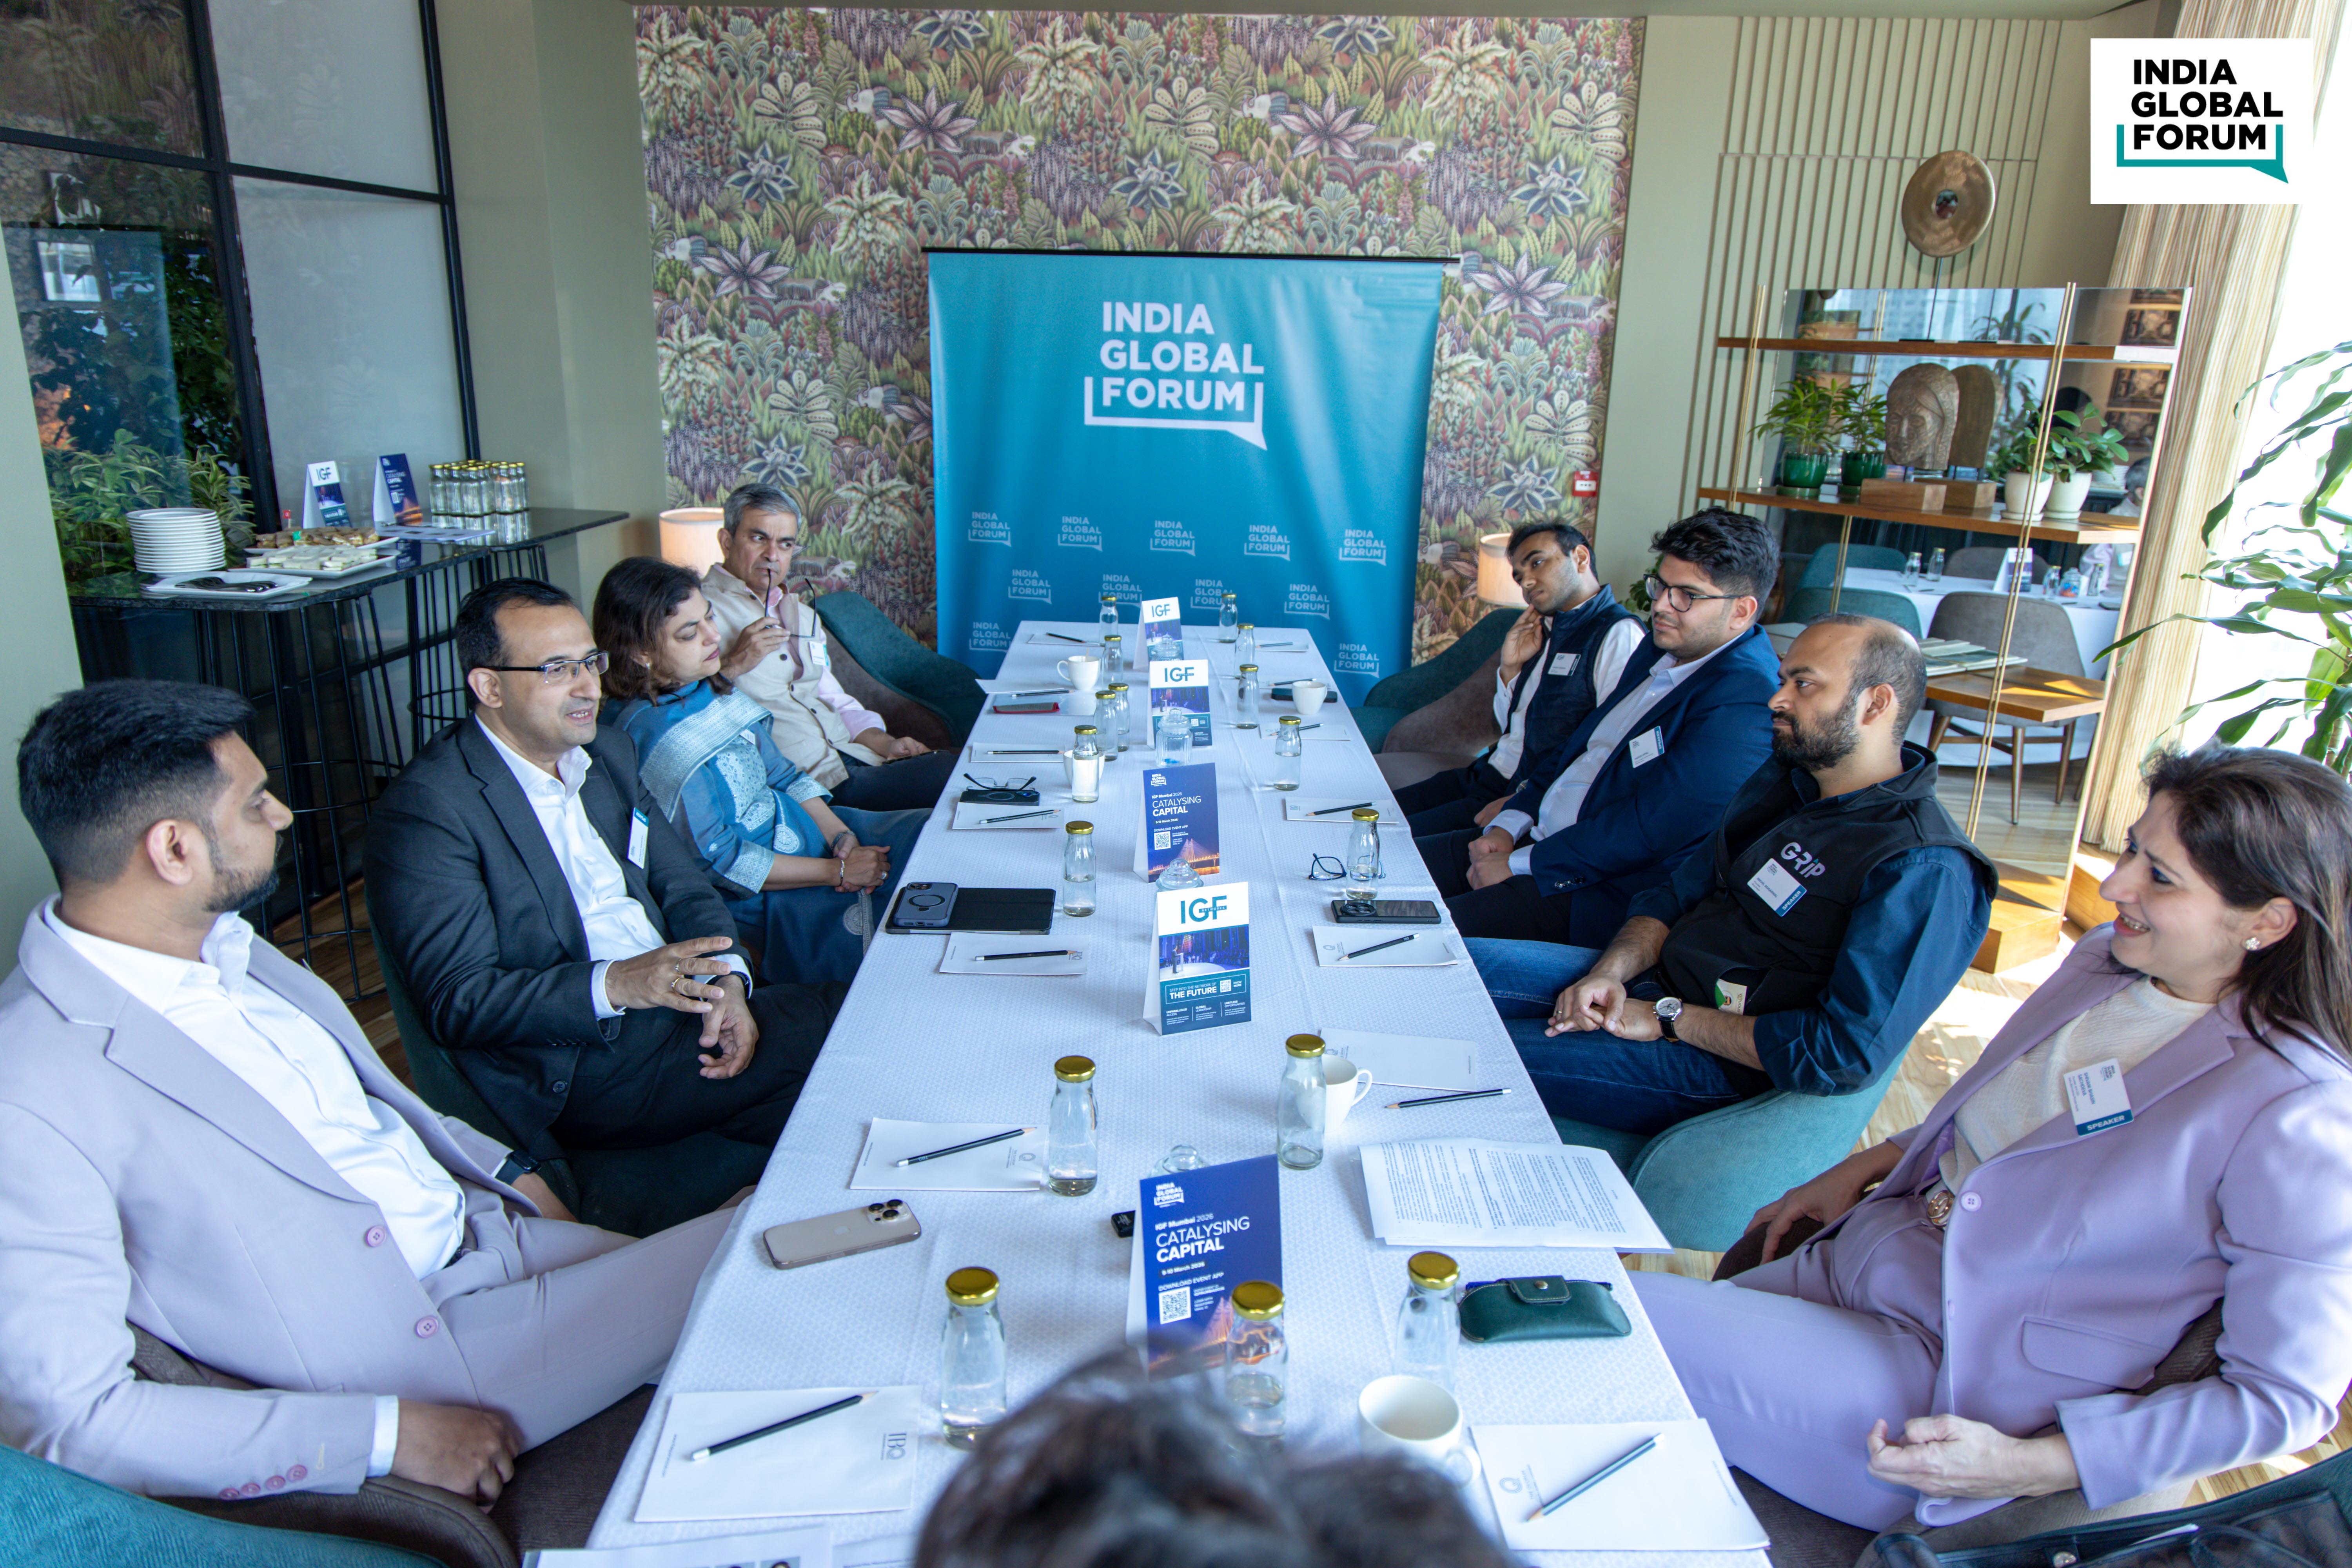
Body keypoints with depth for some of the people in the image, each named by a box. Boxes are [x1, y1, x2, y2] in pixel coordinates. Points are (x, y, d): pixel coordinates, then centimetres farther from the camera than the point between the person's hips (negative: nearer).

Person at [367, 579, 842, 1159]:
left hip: (681, 1003, 8)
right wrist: (614, 985, -28)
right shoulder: (426, 809, -12)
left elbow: (684, 885, 13)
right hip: (585, 1071, -7)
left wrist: (727, 979, -8)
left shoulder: (608, 753, 13)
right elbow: (456, 1002, -15)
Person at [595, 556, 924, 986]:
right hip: (757, 898, -9)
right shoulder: (650, 735, -20)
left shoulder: (712, 690, 5)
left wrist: (840, 835, -4)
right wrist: (838, 871, -17)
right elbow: (718, 859, -19)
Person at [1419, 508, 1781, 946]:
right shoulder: (1660, 648, 11)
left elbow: (1648, 827, -24)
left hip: (1601, 892, -9)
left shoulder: (1744, 703, -20)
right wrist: (1507, 828, 3)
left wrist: (1518, 865, -17)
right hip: (1540, 836, 9)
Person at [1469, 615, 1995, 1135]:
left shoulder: (1925, 871, -20)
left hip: (1729, 1068, -8)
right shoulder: (1784, 780, 9)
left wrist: (1670, 1018, -18)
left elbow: (1847, 1056, -25)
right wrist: (1610, 971, -8)